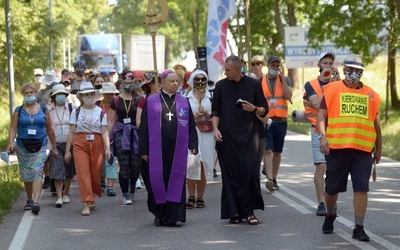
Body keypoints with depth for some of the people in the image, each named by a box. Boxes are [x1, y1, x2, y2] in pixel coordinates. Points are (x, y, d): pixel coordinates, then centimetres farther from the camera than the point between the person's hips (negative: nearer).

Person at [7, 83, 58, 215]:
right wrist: (11, 143, -16)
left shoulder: (43, 110, 5)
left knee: (37, 173, -16)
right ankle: (29, 200, 26)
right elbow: (13, 129, 0)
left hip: (40, 147, -1)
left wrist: (54, 147, 10)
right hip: (23, 147, 1)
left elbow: (50, 129, 9)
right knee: (26, 175, 8)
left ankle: (36, 202, -26)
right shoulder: (18, 111, 5)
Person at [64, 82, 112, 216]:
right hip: (80, 144, -1)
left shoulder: (101, 113, 4)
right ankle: (86, 204, -9)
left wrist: (107, 148, -15)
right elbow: (71, 132, 5)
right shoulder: (76, 112, 5)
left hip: (97, 144, 1)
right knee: (83, 173, -9)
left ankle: (91, 198, 30)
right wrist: (67, 150, 2)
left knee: (95, 174, 4)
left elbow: (104, 132, -3)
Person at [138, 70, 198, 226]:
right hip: (156, 149, -1)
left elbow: (191, 126, 10)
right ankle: (160, 214, 16)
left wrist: (193, 145, -3)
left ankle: (172, 216, 2)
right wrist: (143, 150, -3)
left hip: (177, 149, 1)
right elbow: (144, 127, 2)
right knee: (157, 180, 1)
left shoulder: (184, 102, 9)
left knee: (176, 181, -1)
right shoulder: (151, 102, 3)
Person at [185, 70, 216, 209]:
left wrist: (206, 114, -9)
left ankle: (200, 198, 7)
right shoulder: (186, 98, 7)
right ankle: (191, 197, -4)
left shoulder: (211, 97, 8)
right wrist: (193, 116, -9)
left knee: (203, 166, 1)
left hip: (206, 135, 1)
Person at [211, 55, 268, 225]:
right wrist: (216, 129, -5)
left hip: (248, 136, -1)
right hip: (227, 138, 1)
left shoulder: (253, 85, 3)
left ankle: (249, 211, -1)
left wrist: (254, 109, -13)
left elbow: (264, 110, 8)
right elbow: (215, 111, 10)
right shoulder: (221, 86, 8)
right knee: (231, 174, 0)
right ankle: (234, 212, 5)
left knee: (250, 171, -9)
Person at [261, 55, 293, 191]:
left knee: (277, 152, 10)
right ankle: (269, 178, -22)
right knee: (267, 150, -14)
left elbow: (288, 96, -8)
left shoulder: (285, 80, 7)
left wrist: (282, 77, -9)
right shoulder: (260, 81, 5)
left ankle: (274, 178, 20)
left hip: (281, 120, 2)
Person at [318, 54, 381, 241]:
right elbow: (322, 115, 1)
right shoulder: (332, 89, 4)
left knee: (361, 188, -4)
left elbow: (375, 123, 18)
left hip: (363, 149, 2)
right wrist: (322, 136, -13)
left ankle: (359, 228, 1)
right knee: (332, 187, 9)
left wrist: (378, 148, 18)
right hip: (336, 148, -1)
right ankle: (330, 215, 36)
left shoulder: (371, 94, 12)